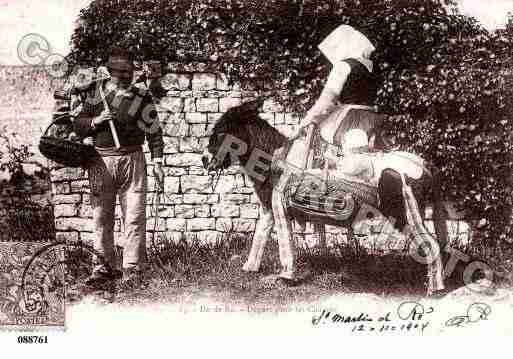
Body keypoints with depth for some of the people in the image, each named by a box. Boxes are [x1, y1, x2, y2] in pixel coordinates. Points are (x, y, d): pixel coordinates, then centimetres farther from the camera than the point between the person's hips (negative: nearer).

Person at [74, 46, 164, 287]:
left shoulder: (142, 98, 3)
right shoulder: (96, 94, 6)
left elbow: (154, 132, 6)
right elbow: (78, 127, 10)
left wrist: (157, 163, 0)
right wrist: (95, 121, -9)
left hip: (132, 161, -2)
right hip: (101, 161, 2)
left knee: (134, 217, -4)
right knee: (101, 217, 6)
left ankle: (133, 269, 3)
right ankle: (105, 267, 16)